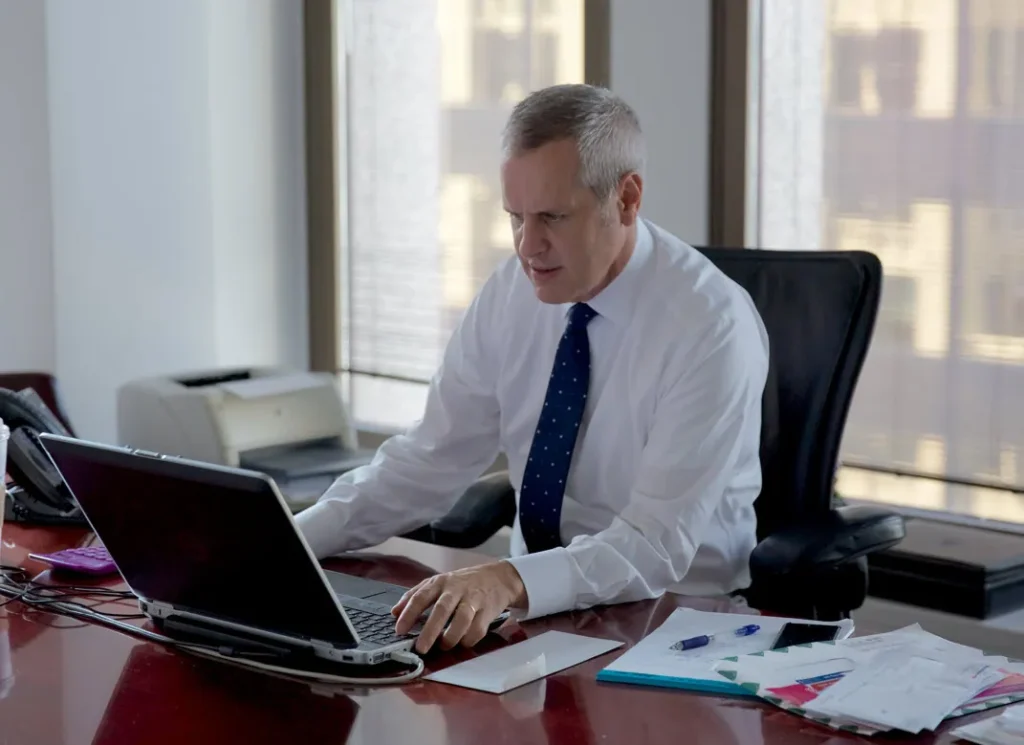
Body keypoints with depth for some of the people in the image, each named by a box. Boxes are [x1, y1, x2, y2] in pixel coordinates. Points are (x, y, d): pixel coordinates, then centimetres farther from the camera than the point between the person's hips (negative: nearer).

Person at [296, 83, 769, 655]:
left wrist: (512, 581, -40)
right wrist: (289, 540, -11)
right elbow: (431, 462, 2)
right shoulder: (512, 292, -2)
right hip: (534, 606, 6)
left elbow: (656, 544, -24)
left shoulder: (713, 327, -19)